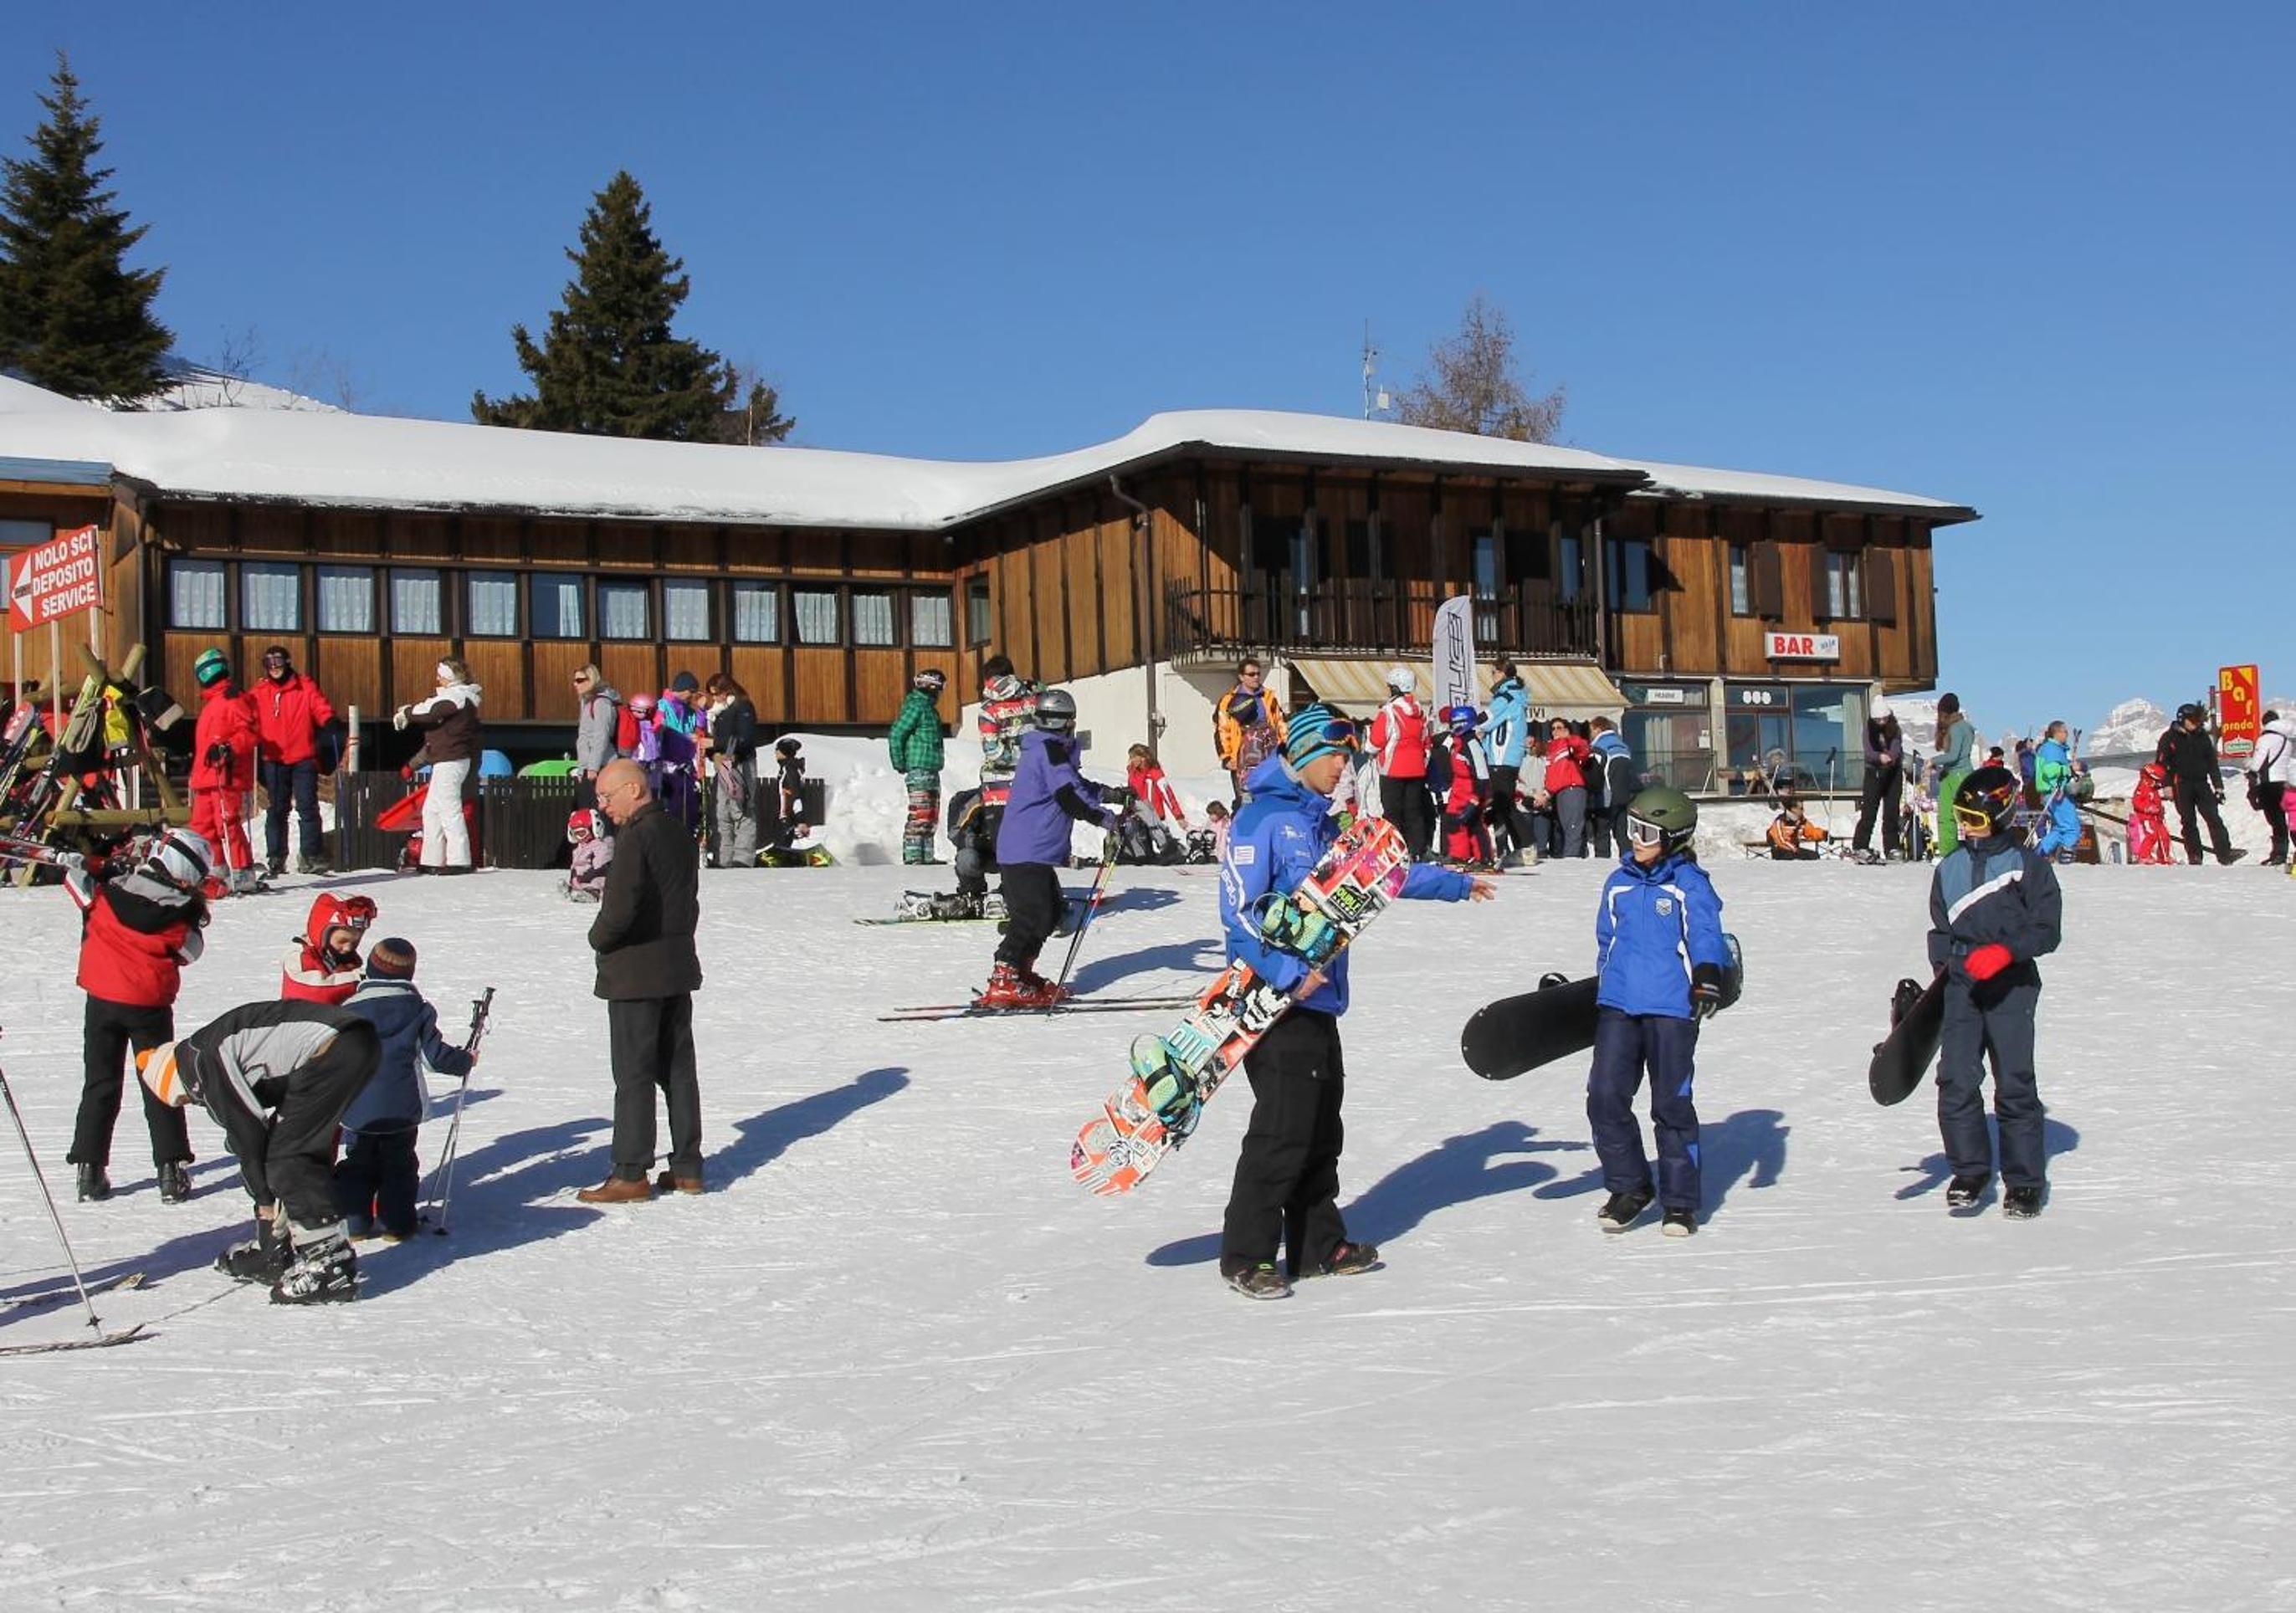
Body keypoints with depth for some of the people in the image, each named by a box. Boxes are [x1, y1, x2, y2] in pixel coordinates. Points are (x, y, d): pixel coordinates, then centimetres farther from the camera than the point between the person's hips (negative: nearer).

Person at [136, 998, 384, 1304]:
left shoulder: (198, 1058, 0)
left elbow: (245, 1130, -1)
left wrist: (265, 1199, 9)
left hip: (332, 1047, -10)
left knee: (282, 1155, -4)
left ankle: (332, 1263, -6)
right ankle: (273, 1251, 28)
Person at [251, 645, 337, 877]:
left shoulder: (305, 688, 2)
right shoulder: (259, 693, 8)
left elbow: (321, 710, -6)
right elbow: (253, 726, 10)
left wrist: (331, 723, -25)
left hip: (303, 759, -2)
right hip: (274, 760, 2)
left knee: (308, 808, -5)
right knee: (277, 810, 8)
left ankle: (310, 857, -3)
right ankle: (275, 858, 13)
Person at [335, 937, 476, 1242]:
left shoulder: (349, 1011, -4)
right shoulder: (418, 1010, -5)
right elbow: (436, 1055, -4)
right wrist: (466, 1060, 14)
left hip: (358, 1111, 0)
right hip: (402, 1110, 0)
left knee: (358, 1164, 15)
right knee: (399, 1165, 12)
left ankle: (356, 1222, 13)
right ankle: (396, 1223, 10)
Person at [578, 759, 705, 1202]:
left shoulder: (635, 837, -17)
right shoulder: (676, 834, 11)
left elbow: (620, 908, -24)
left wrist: (598, 937, -6)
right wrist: (676, 940, 15)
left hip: (635, 974, -9)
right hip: (678, 970, 9)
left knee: (633, 1075, -3)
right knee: (678, 1069, 12)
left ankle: (631, 1174, 1)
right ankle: (687, 1168, 16)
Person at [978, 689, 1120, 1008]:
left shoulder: (1045, 749, 20)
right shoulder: (1050, 749, -11)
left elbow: (1076, 784, 28)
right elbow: (1068, 796, -20)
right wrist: (1104, 818, -18)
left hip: (1036, 850, 10)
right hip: (1029, 850, -10)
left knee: (1051, 910, 15)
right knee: (1033, 915, -13)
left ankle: (1021, 974, 20)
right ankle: (1003, 983, -16)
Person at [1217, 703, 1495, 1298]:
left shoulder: (1321, 826, 18)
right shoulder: (1261, 819, -10)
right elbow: (1238, 909, -18)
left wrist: (1457, 883, 36)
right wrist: (1288, 974, -22)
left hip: (1318, 1003, 9)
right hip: (1275, 1003, -9)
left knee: (1321, 1131, 14)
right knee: (1281, 1132, -9)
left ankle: (1319, 1246, 25)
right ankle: (1246, 1257, 0)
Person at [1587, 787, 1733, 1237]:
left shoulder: (1690, 884, -3)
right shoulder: (1619, 883, 14)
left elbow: (1706, 934, -14)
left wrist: (1707, 973, -32)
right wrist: (1604, 985, 33)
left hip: (1671, 1007, -5)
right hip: (1617, 1006, 5)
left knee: (1672, 1104, -1)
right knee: (1605, 1098, -3)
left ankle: (1680, 1201, 12)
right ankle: (1629, 1187, 14)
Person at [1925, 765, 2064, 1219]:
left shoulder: (2028, 864, 0)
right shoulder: (1949, 868, 13)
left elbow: (2047, 930, -4)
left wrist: (2005, 952, -18)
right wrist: (1941, 970, 7)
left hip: (2010, 986, -3)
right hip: (1960, 986, 4)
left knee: (2015, 1086, -3)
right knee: (1956, 1082, -6)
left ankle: (2024, 1181, 7)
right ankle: (1969, 1170, 9)